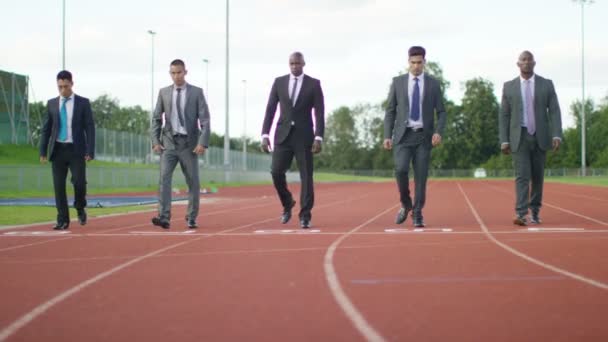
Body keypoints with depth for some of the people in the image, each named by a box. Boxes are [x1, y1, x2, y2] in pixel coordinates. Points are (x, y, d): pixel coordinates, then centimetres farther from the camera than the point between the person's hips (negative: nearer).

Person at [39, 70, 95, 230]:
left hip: (76, 150, -2)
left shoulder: (83, 103, 2)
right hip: (58, 150, 2)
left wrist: (90, 151, -10)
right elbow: (46, 129, 11)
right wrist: (43, 151, 5)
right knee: (59, 186, -1)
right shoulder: (52, 103, 9)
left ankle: (80, 209, 15)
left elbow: (90, 128, -1)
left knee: (79, 182, -13)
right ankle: (63, 220, 6)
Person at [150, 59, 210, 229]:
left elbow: (204, 119, -2)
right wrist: (155, 141, -1)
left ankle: (191, 219, 14)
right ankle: (164, 217, -21)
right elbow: (156, 118, 10)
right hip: (169, 143, 1)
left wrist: (203, 142, -12)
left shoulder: (196, 92, 0)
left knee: (193, 182, 3)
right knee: (164, 178, -15)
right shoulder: (164, 92, 6)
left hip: (189, 143, -1)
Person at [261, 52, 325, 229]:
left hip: (304, 135, -2)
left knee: (306, 175, -3)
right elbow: (270, 109, 5)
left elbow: (319, 113, -4)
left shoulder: (314, 84, 0)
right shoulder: (279, 82, 6)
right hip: (283, 134, 2)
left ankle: (305, 216, 4)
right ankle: (287, 204, 17)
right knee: (276, 172, -8)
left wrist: (318, 137, -13)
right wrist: (265, 135, -3)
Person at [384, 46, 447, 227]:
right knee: (400, 169, -17)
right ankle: (405, 204, 6)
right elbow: (390, 111, 7)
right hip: (403, 135, 0)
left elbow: (441, 112, 7)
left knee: (421, 176, -2)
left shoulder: (433, 84, 6)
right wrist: (387, 135, -2)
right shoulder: (398, 82, 6)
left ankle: (417, 214, 8)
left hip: (424, 136, 0)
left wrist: (438, 132, -11)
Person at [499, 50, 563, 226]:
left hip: (540, 137, 1)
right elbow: (504, 115, 3)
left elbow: (554, 111, -3)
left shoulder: (546, 84, 2)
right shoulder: (509, 86, 3)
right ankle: (521, 214, -21)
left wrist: (557, 135, -15)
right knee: (522, 175, -13)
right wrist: (504, 140, -4)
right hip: (519, 137, -1)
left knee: (537, 176, 9)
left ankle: (535, 211, 25)